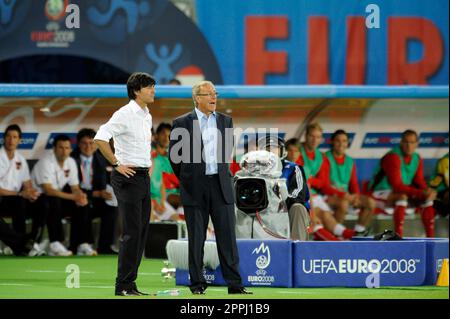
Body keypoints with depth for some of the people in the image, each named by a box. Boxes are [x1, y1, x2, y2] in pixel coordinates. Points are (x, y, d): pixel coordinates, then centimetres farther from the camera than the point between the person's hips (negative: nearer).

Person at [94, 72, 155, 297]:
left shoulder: (147, 116, 15)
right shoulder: (125, 114, -13)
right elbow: (100, 138, -23)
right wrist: (117, 164, -19)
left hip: (143, 177, 9)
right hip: (128, 177, -9)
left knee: (141, 231, 8)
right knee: (132, 232, -10)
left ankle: (130, 284, 12)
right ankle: (123, 285, -7)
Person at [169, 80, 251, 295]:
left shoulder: (225, 121, 10)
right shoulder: (182, 123, -2)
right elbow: (174, 155, 5)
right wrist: (186, 180, 10)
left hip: (221, 185, 3)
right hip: (195, 188, -3)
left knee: (227, 235, -1)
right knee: (196, 238, 3)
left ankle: (234, 283, 1)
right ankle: (197, 284, 9)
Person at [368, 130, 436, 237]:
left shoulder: (417, 159, 3)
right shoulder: (393, 157, -23)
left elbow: (419, 182, 5)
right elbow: (397, 186, -28)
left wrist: (427, 191, -19)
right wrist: (421, 193, -33)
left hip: (402, 193, 8)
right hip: (380, 193, -8)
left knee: (427, 199, -5)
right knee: (402, 197, -36)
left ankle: (430, 239, -6)